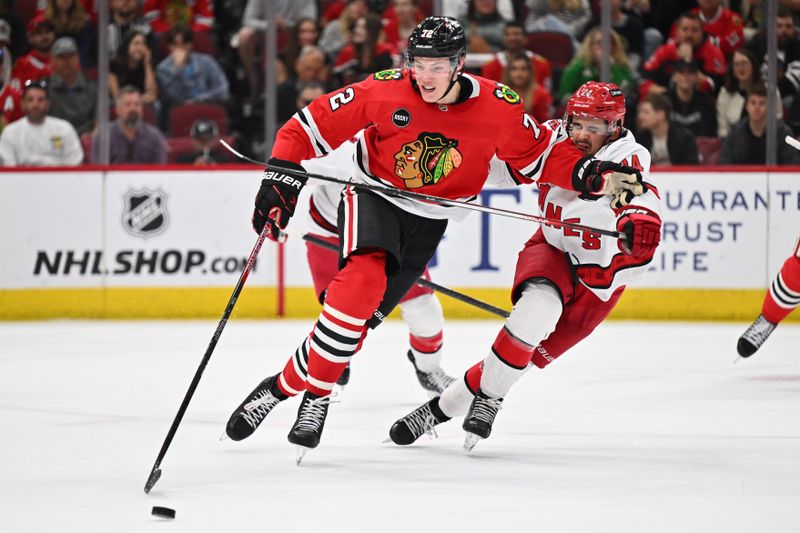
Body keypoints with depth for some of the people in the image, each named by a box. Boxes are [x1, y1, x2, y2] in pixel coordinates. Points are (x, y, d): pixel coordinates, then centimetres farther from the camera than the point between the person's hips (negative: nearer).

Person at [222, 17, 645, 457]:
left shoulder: (498, 108, -14)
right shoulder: (383, 92, -19)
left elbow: (542, 155, -1)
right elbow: (314, 125, -11)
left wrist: (589, 176, -17)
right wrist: (281, 180, -19)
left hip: (427, 221, 2)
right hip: (372, 195, -2)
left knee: (363, 312, -8)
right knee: (363, 281, -28)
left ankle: (291, 386, 6)